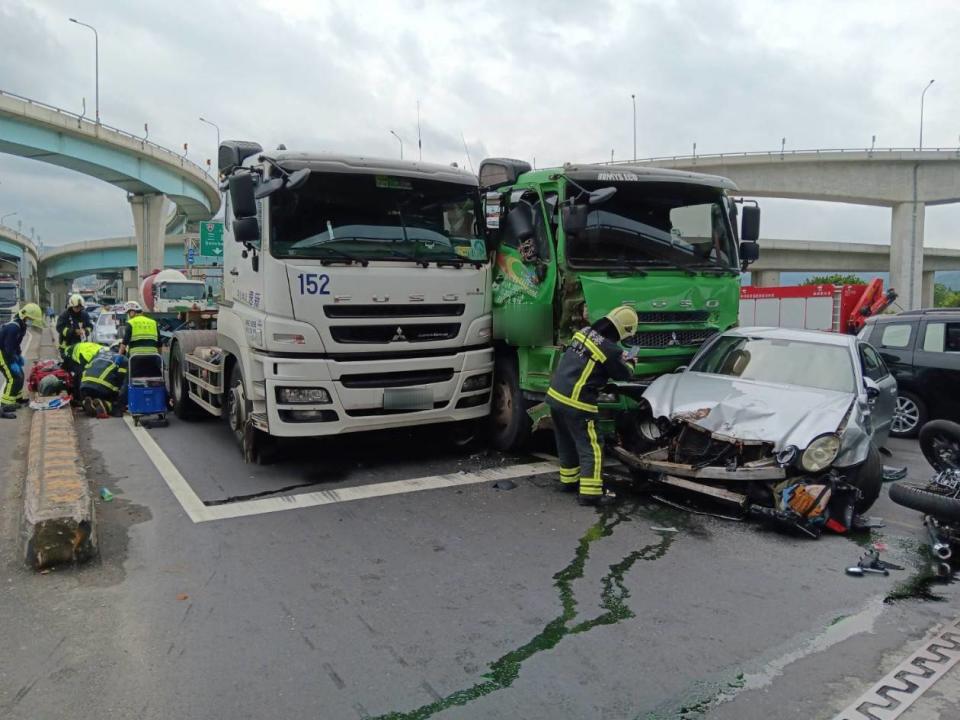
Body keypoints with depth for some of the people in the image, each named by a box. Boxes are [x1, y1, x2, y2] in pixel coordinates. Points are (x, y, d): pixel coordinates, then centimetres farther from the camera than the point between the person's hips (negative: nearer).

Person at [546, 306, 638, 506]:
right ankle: (589, 493, 0)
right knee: (591, 447, 2)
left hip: (555, 395, 8)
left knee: (567, 443, 22)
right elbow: (623, 375, 3)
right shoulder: (610, 350, -15)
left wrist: (619, 358, 25)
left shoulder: (584, 332, 6)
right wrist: (629, 364, 25)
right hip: (576, 404, -8)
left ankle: (569, 479, 37)